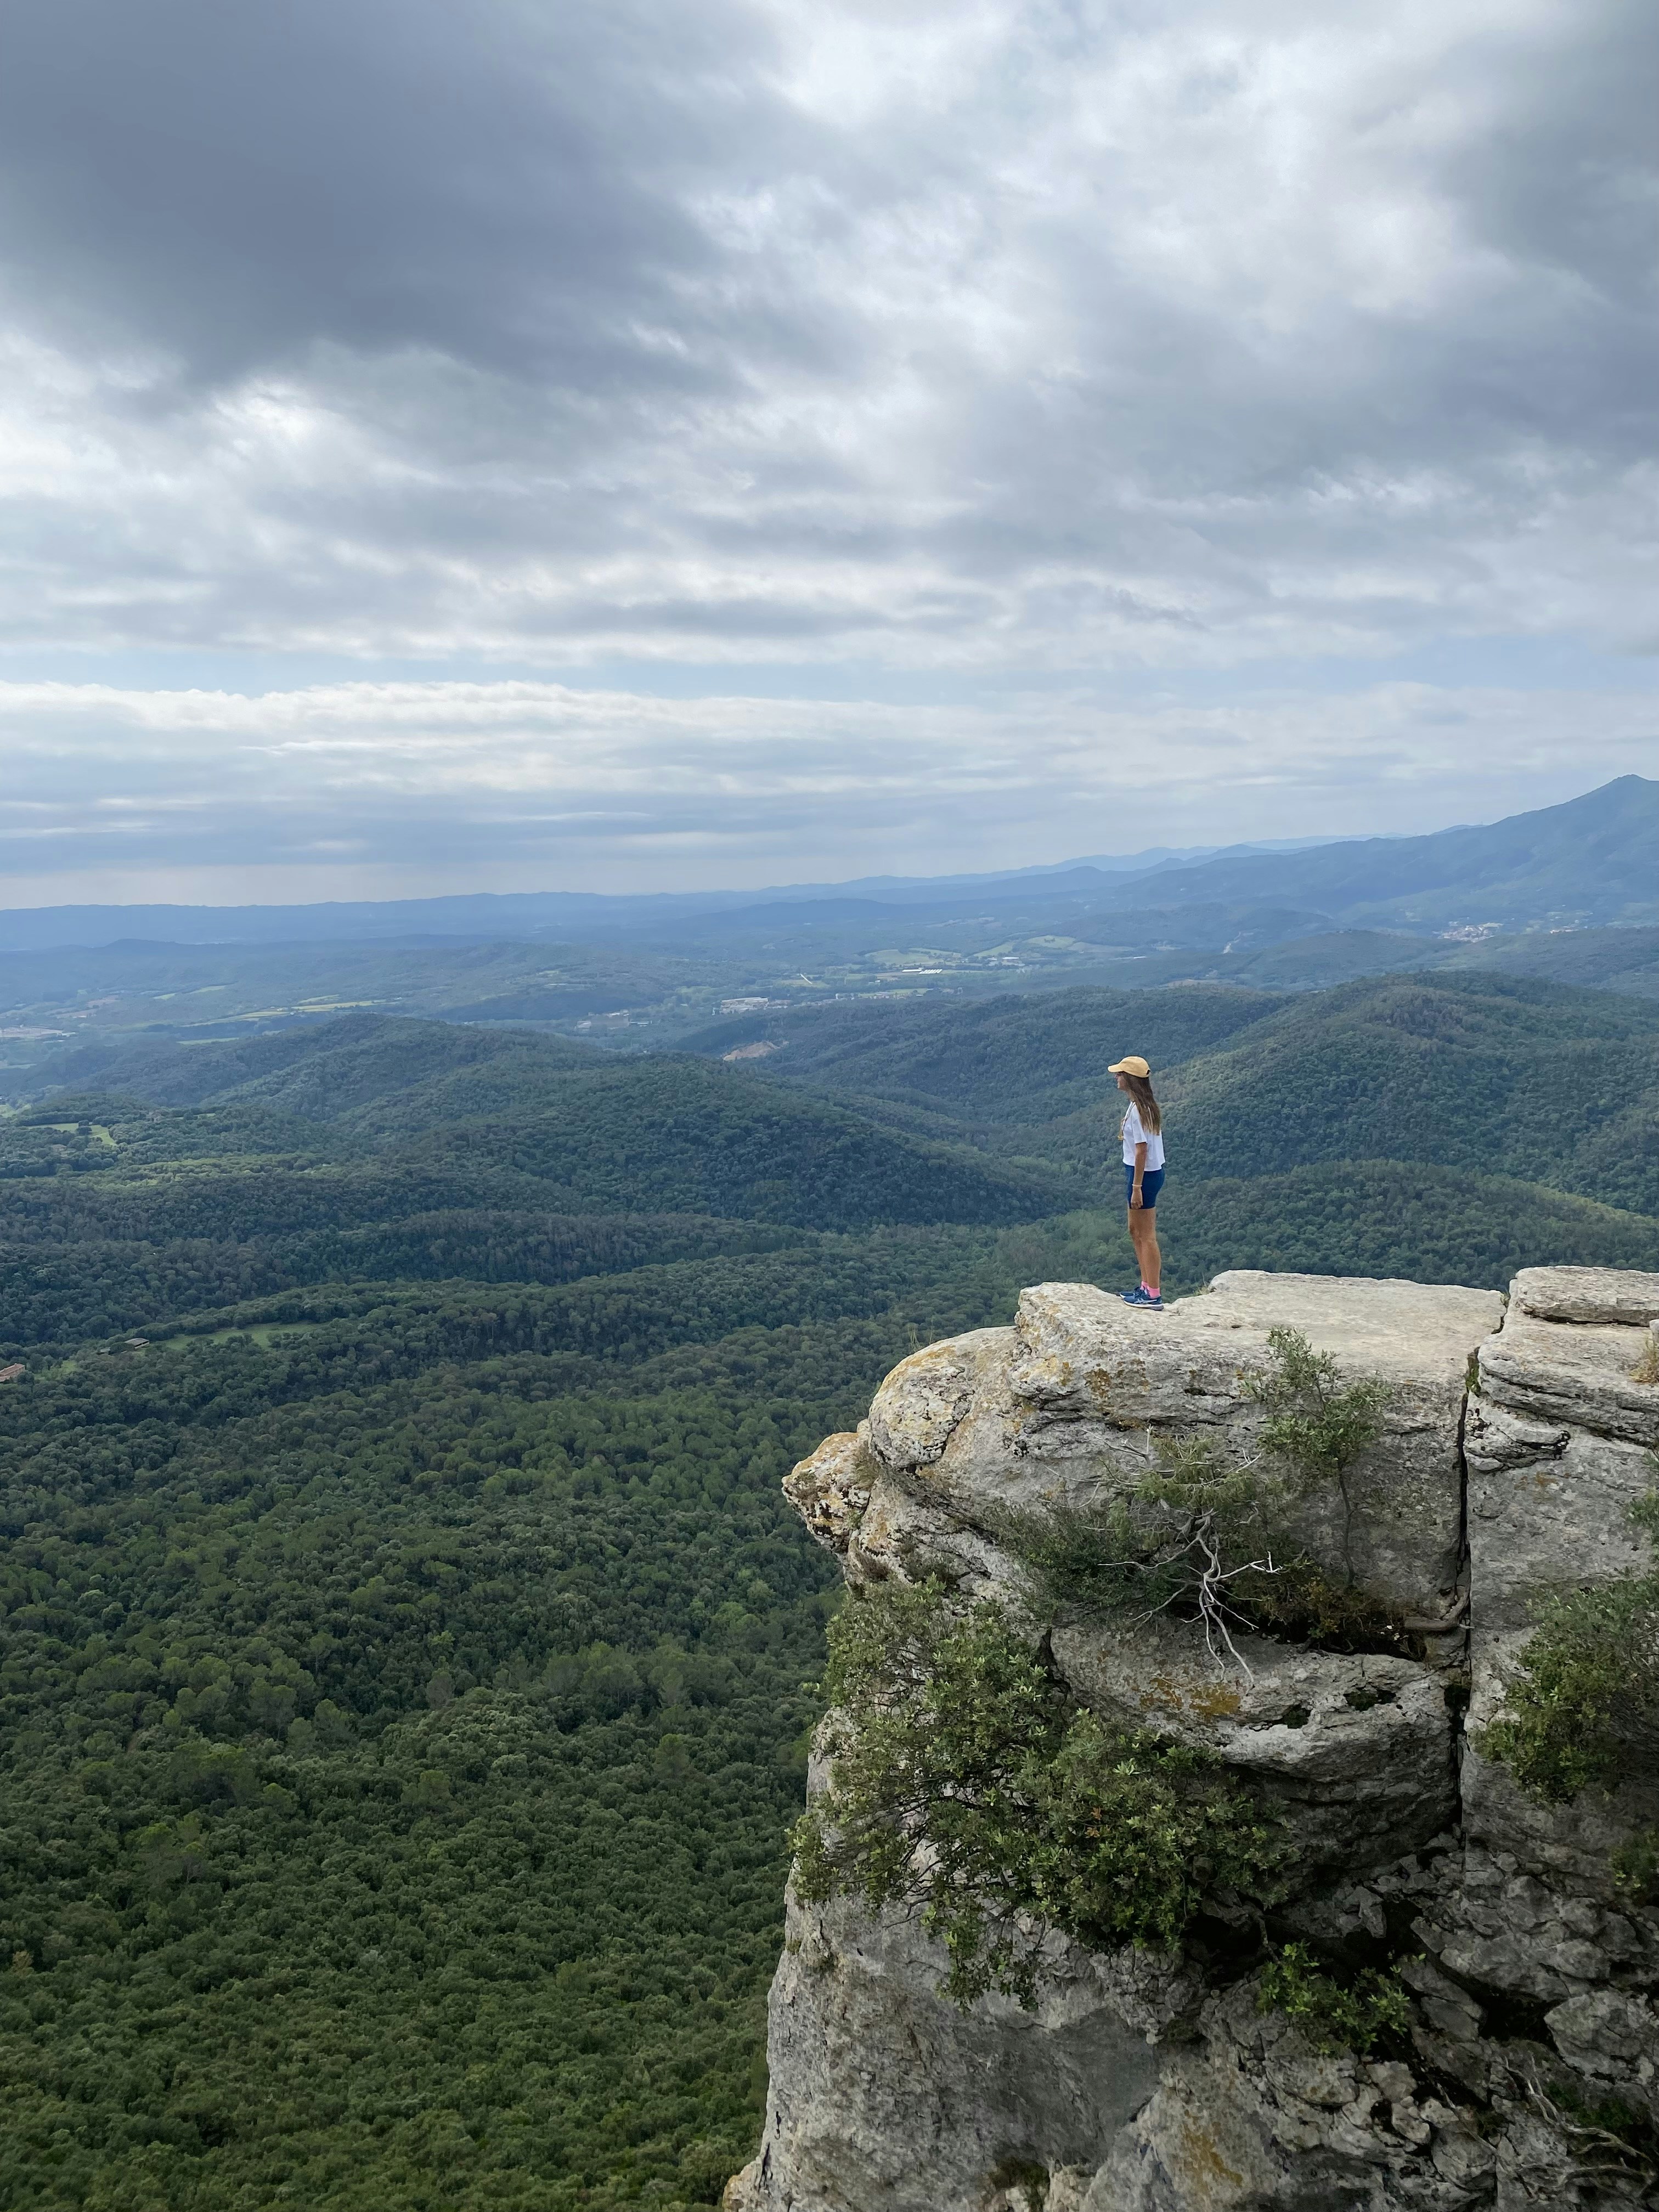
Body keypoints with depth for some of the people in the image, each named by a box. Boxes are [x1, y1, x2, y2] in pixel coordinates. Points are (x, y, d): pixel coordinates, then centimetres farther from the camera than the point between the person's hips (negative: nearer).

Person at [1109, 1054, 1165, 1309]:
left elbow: (1142, 1150, -21)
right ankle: (1147, 1287, 27)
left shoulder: (1138, 1110, -20)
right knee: (1136, 1231, 19)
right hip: (1152, 1172, 10)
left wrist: (1136, 1187, -19)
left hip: (1144, 1174, -10)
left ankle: (1154, 1297, 4)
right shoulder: (1144, 1106, 9)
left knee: (1146, 1236, -2)